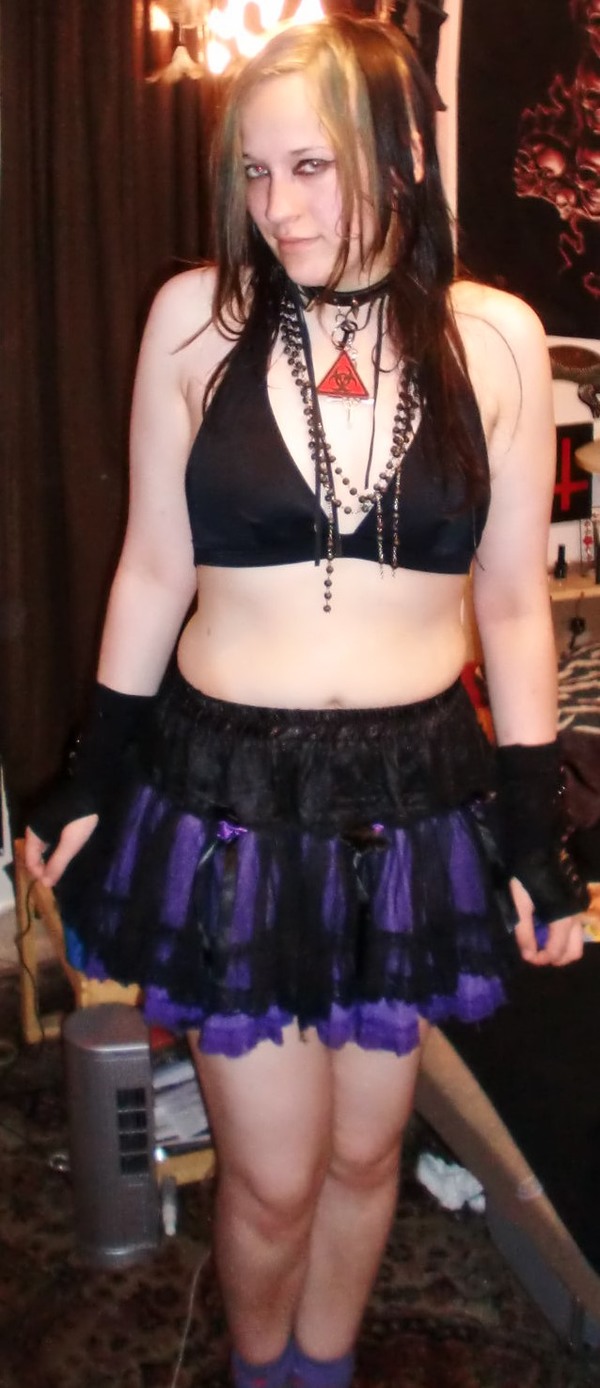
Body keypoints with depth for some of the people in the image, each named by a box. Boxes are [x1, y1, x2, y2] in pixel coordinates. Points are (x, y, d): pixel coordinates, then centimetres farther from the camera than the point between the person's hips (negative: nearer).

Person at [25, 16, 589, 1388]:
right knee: (273, 1173, 9)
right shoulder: (197, 315, -5)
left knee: (364, 1149, 18)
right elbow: (153, 570, 2)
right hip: (225, 790, -1)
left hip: (415, 796, 1)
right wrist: (93, 781, 5)